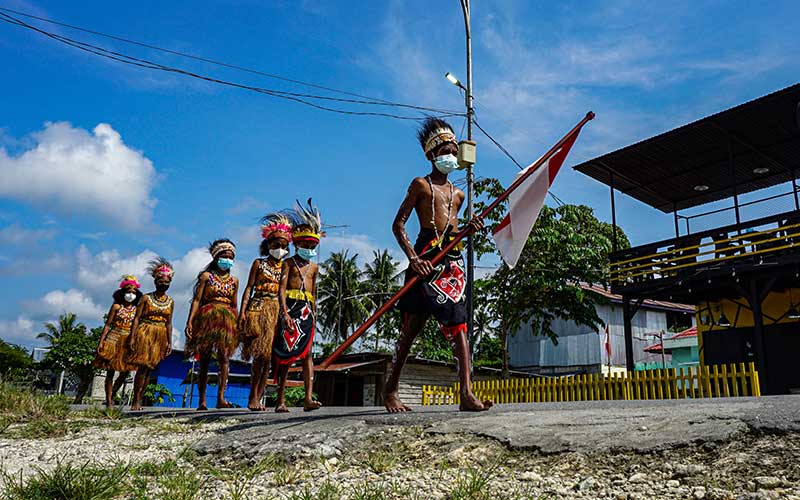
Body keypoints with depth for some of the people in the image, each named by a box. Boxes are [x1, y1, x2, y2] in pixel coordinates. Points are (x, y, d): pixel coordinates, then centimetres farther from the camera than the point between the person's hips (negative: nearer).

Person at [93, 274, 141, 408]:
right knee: (110, 371, 1)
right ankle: (109, 401, 7)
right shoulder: (116, 306, 0)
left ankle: (112, 395, 24)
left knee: (125, 372, 3)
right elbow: (107, 325, -1)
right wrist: (101, 341, -8)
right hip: (114, 340, -3)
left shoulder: (137, 309, 7)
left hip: (129, 343, 3)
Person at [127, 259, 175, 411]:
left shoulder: (170, 301, 10)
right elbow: (137, 318, -3)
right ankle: (136, 401, -6)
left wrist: (169, 342, 7)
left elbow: (169, 323, 11)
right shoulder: (146, 298, 0)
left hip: (160, 337, 4)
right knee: (142, 367, -10)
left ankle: (139, 400, 9)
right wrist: (132, 337, -11)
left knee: (149, 368, 4)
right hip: (145, 334, -4)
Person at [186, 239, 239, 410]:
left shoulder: (234, 281, 14)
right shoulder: (206, 276, 5)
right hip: (207, 318, -2)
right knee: (204, 360, 0)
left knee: (224, 357, -11)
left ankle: (221, 397, -16)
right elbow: (197, 300, 0)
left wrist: (238, 325, 14)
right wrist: (190, 322, -9)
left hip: (226, 320, 2)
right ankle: (202, 400, 5)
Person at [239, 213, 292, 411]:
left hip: (276, 311, 3)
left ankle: (257, 398, 5)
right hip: (258, 309, -2)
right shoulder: (259, 263, 8)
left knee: (268, 354, 0)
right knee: (260, 353, -10)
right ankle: (253, 397, -4)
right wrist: (242, 311, -6)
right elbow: (249, 288, 4)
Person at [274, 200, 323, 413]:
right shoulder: (289, 263, 4)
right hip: (290, 307, -4)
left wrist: (314, 315, 20)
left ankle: (308, 398, -14)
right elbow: (281, 288, -7)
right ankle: (281, 399, 4)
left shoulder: (314, 267, 19)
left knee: (307, 352, -6)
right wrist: (285, 313, -19)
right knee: (285, 352, -2)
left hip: (306, 310, 4)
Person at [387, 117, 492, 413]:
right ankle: (390, 389, 11)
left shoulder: (458, 194, 23)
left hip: (453, 259, 5)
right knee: (413, 324, -3)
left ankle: (467, 393, -12)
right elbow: (398, 224, -2)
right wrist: (412, 257, -15)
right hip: (427, 259, -5)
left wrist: (468, 229, 6)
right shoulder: (421, 184, 5)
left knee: (458, 324, -6)